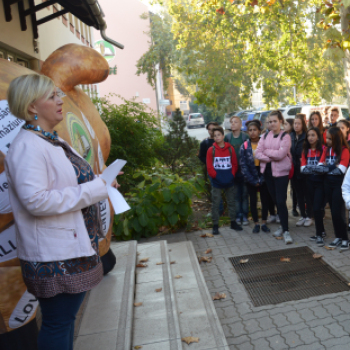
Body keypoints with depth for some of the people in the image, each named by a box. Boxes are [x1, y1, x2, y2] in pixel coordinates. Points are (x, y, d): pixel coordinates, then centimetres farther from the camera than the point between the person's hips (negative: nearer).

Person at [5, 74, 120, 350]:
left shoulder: (53, 141, 13)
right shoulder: (27, 147, -18)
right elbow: (35, 200, -27)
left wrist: (100, 183, 6)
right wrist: (93, 189, -22)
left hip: (73, 246, 10)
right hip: (54, 257, -9)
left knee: (66, 318, 22)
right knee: (57, 324, 6)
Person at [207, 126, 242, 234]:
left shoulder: (230, 149, 1)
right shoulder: (211, 150, -5)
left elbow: (235, 164, 5)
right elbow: (209, 167, -6)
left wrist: (232, 175, -7)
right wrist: (216, 176, -13)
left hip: (229, 181, 2)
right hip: (216, 182, -2)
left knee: (231, 202, 14)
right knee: (215, 204, 3)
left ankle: (233, 222, 28)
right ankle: (215, 225, 12)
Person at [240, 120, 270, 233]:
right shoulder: (244, 146, -4)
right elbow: (243, 165, -5)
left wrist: (261, 180, -13)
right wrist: (253, 181, -10)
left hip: (263, 177, 0)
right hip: (250, 179, 0)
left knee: (265, 200, 7)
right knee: (253, 201, 8)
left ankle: (264, 223, 22)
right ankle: (256, 223, 21)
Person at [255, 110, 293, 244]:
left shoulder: (285, 136, -6)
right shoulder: (265, 136, 8)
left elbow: (281, 154, -19)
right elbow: (257, 153, -2)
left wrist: (266, 151, -7)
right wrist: (272, 157, -14)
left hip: (281, 172, -5)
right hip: (268, 171, 5)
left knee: (281, 201, -8)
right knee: (275, 200, 12)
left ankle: (286, 230, 1)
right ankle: (282, 225, 26)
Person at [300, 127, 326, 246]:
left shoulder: (323, 149, -7)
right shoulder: (305, 150, 8)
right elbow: (303, 168, 0)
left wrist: (310, 168, -20)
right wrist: (316, 168, -17)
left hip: (320, 182, -5)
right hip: (310, 182, 5)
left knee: (317, 208, -11)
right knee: (315, 208, 12)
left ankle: (319, 235, 0)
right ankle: (321, 232, 26)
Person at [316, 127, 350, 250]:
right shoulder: (326, 149, 8)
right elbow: (319, 167, 0)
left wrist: (327, 167, -10)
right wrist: (332, 167, -16)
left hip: (339, 183, -5)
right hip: (328, 182, 5)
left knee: (337, 212, -8)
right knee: (333, 211, 10)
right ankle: (338, 237, 19)